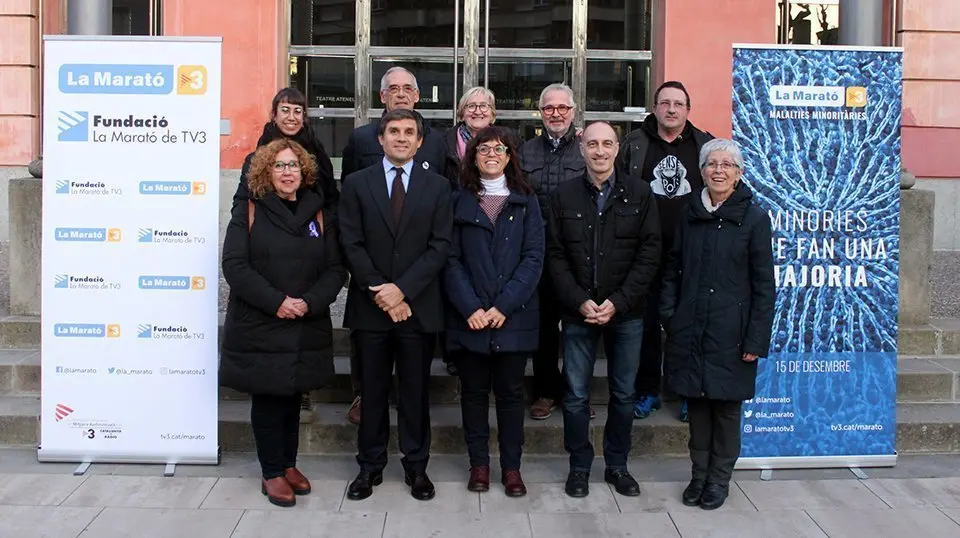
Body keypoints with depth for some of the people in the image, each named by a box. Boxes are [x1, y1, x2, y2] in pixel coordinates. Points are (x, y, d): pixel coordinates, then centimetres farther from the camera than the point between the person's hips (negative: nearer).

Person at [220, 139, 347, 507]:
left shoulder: (320, 216, 7)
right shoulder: (248, 213, 0)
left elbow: (335, 270, 3)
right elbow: (235, 266, -9)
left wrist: (309, 303, -14)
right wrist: (276, 302, -18)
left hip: (306, 329, 3)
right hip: (258, 328, -2)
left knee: (292, 398, 13)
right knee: (267, 400, 4)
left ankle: (289, 464, 28)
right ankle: (272, 473, 17)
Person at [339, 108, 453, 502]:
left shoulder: (437, 186, 5)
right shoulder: (357, 184, 5)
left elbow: (440, 246, -3)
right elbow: (351, 245, -1)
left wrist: (401, 288, -12)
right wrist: (380, 293, -11)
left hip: (419, 306, 0)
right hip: (370, 305, 1)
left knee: (415, 391, 8)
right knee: (372, 390, 10)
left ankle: (416, 466, 21)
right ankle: (370, 466, 22)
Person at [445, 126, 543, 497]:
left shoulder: (526, 202, 7)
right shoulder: (459, 202, 6)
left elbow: (533, 258, -2)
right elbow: (452, 259, 0)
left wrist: (504, 306, -12)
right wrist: (470, 308, -13)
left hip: (514, 316, 0)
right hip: (469, 317, 0)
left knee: (510, 392, 7)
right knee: (474, 391, 8)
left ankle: (511, 466, 17)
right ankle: (479, 463, 20)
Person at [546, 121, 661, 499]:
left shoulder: (639, 194, 1)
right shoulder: (563, 196, 3)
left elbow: (650, 252, -3)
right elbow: (556, 255, 0)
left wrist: (618, 302, -11)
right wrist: (579, 301, -11)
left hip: (625, 313, 0)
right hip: (577, 312, 0)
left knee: (623, 394, 10)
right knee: (576, 395, 5)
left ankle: (617, 465, 27)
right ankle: (579, 466, 22)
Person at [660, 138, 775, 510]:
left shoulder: (754, 219, -4)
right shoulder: (690, 215, 8)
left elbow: (764, 286, -5)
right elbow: (673, 270, 13)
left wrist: (756, 340, -9)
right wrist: (668, 317, 2)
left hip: (730, 333, -3)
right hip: (690, 331, 3)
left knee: (726, 407, 7)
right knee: (696, 404, 11)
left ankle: (719, 479, 24)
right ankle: (699, 475, 26)